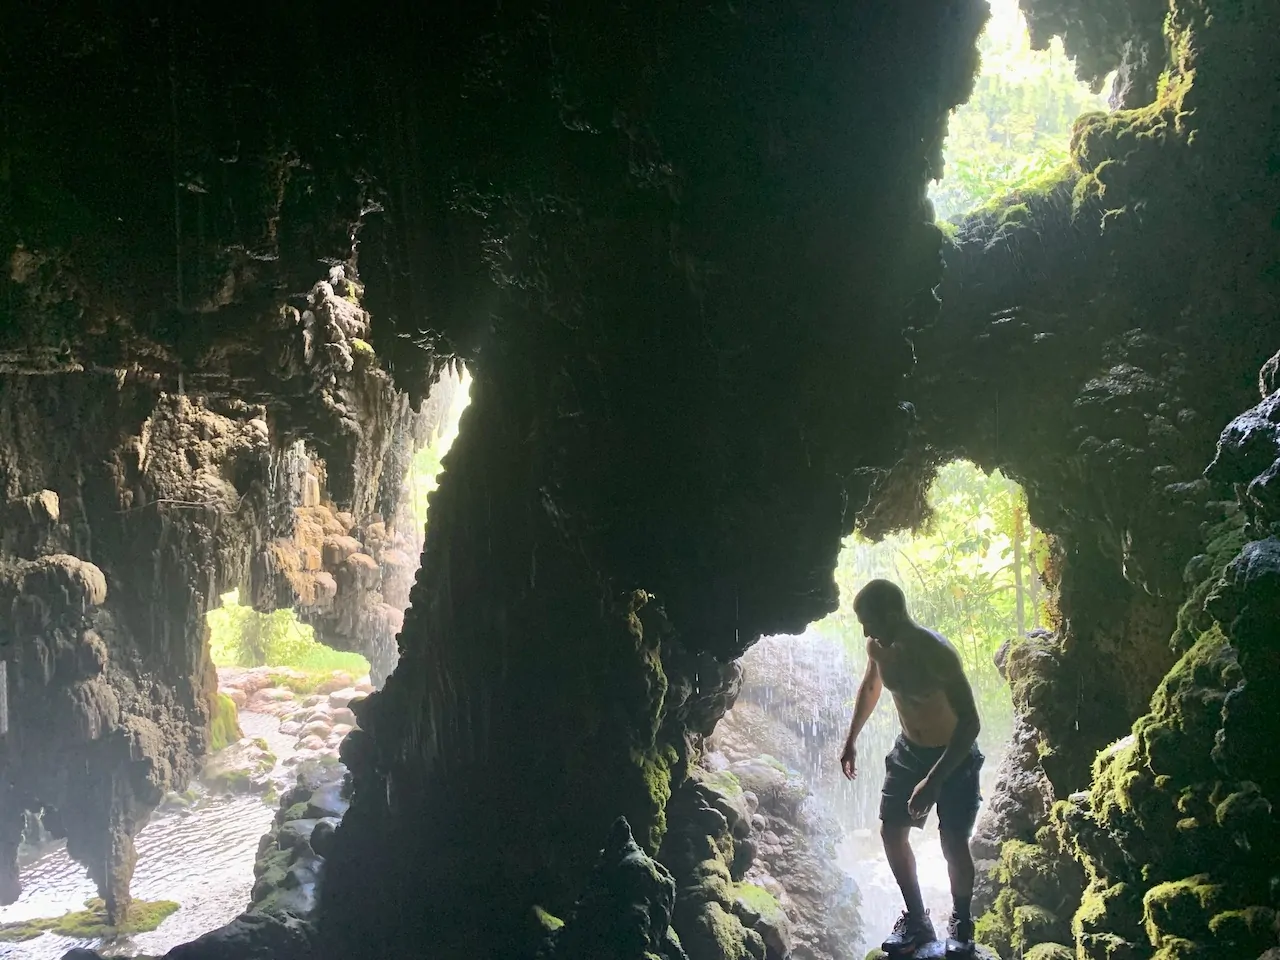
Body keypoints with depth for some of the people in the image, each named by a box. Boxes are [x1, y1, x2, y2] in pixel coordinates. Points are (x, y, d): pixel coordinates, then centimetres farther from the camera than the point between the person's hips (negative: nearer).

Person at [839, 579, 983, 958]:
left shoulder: (937, 653, -32)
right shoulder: (878, 648, -11)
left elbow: (971, 723, -32)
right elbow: (870, 687, 13)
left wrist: (933, 781, -35)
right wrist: (852, 739, 13)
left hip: (955, 756, -6)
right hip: (909, 750, 6)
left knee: (953, 842, -8)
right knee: (892, 832, 5)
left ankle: (961, 924, 16)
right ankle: (916, 919, 21)